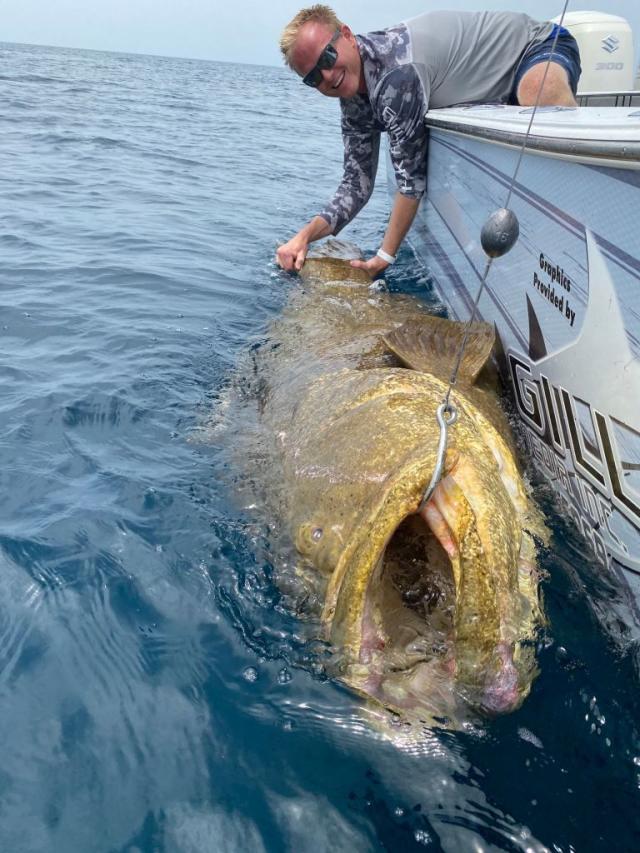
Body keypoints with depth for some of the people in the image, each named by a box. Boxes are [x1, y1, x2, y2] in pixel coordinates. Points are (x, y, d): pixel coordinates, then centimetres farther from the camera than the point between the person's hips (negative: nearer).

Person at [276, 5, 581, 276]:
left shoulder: (397, 72, -35)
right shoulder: (354, 102, -6)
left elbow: (412, 176, -32)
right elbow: (358, 184, -3)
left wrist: (385, 256, -27)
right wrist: (304, 236, -16)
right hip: (499, 96, 9)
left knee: (540, 93, -43)